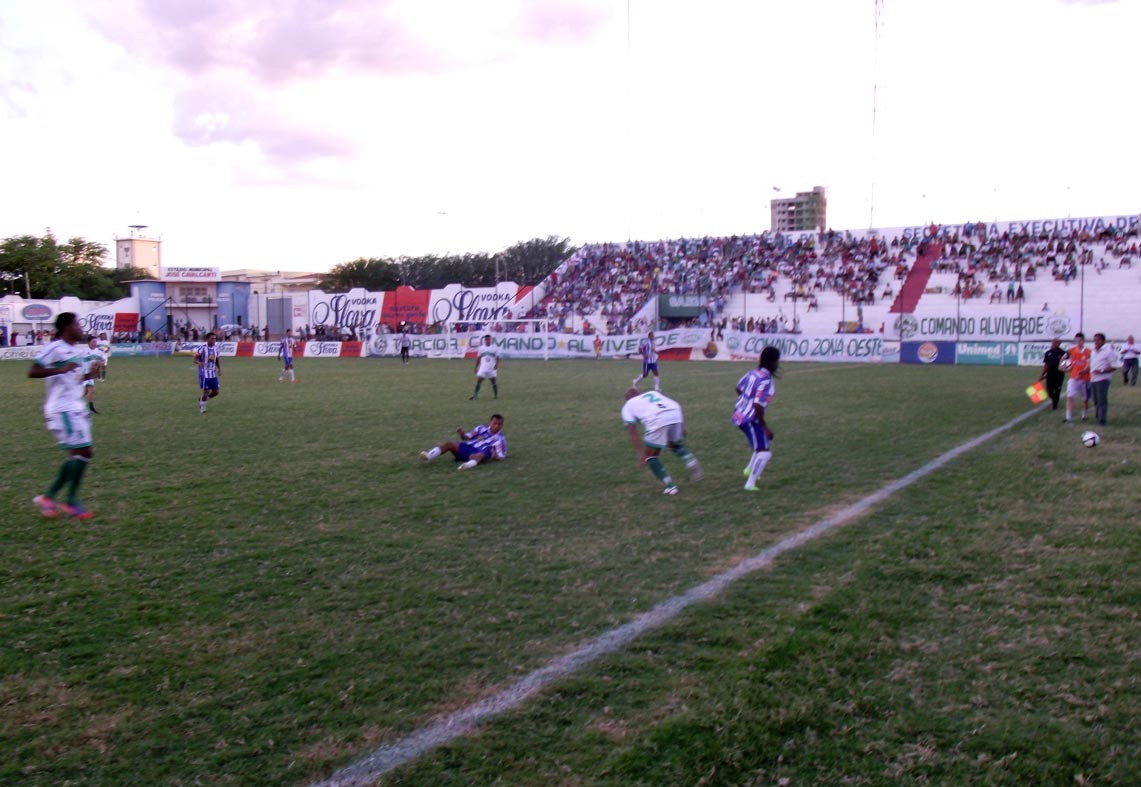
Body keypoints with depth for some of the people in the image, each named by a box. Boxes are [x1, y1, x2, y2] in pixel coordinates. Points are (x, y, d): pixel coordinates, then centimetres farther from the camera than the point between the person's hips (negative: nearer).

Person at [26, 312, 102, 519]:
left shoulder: (77, 350, 14)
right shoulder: (54, 349, -12)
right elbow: (32, 372, -19)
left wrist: (89, 375, 8)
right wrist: (61, 369, -28)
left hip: (75, 409, 9)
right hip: (62, 409, -9)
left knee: (78, 455, 10)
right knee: (83, 452, -10)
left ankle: (48, 496, 17)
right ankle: (71, 502, -2)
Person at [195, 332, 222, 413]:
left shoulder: (215, 349, 6)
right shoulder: (202, 348, -12)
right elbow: (195, 358, -9)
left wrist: (219, 369, 0)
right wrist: (200, 363, -31)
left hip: (213, 374, 6)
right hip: (204, 374, -6)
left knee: (215, 392, 5)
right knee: (206, 391, -4)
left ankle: (202, 399, 30)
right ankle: (202, 406, 21)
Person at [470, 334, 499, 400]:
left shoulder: (494, 347, 0)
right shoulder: (481, 348, 5)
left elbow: (497, 358, 0)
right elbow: (478, 358, 12)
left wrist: (496, 364, -18)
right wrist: (476, 367, 11)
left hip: (492, 369, -1)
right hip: (483, 368, 1)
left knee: (494, 382, 4)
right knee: (478, 381, -6)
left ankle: (496, 395, 18)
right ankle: (474, 395, -3)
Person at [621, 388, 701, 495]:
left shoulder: (628, 406, 25)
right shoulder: (653, 393, 37)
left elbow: (632, 432, 11)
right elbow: (676, 407, 26)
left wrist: (640, 453, 6)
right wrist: (681, 429, 27)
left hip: (657, 421, -4)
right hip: (676, 415, 5)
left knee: (650, 455, 15)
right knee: (675, 444, 32)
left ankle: (669, 486, 6)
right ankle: (691, 462, 6)